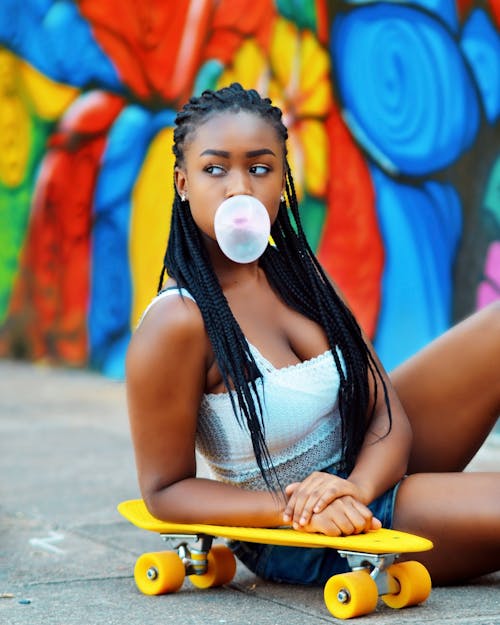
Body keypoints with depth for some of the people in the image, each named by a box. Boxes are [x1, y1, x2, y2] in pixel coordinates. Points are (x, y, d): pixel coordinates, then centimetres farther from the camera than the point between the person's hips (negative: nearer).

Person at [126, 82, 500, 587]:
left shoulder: (298, 276, -1)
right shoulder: (177, 324, -22)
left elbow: (387, 413, -3)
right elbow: (164, 490, -16)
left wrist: (358, 485, -25)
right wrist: (292, 508, -28)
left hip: (367, 472, 7)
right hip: (299, 549, -7)